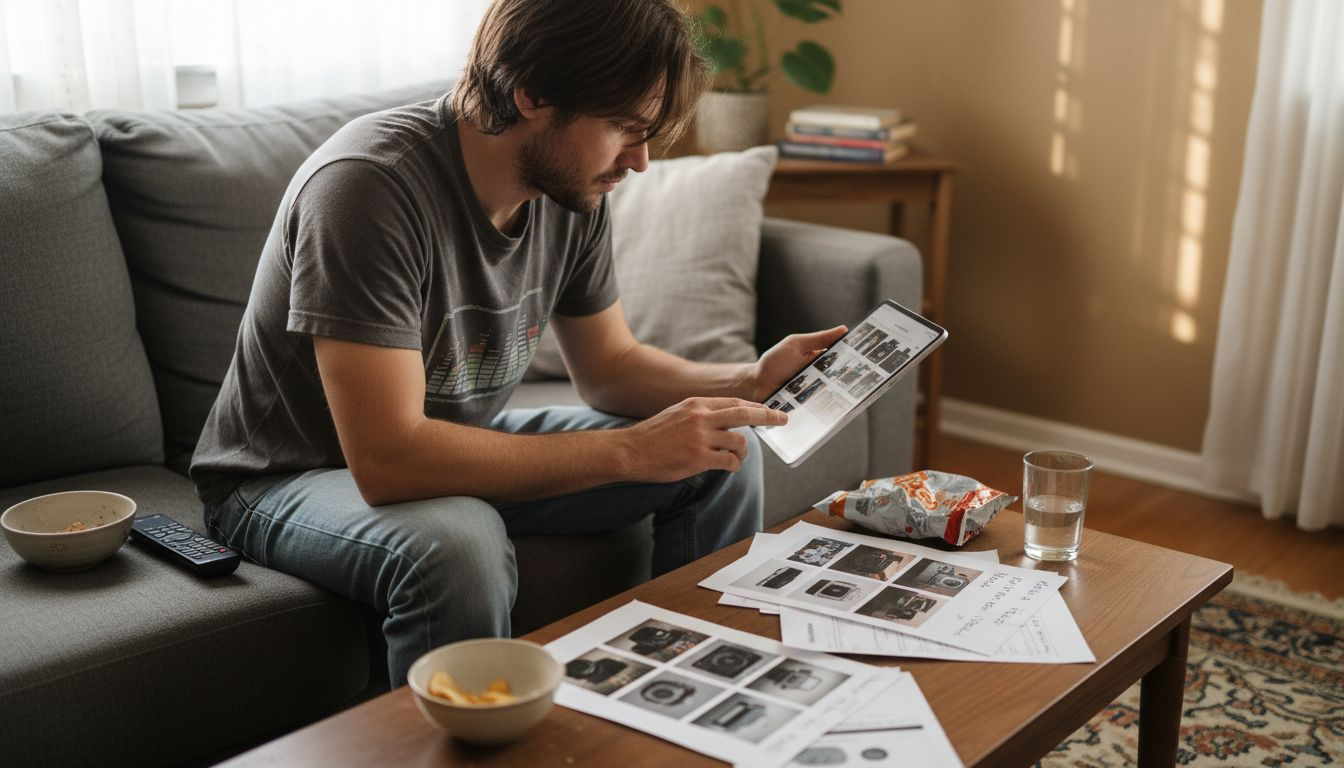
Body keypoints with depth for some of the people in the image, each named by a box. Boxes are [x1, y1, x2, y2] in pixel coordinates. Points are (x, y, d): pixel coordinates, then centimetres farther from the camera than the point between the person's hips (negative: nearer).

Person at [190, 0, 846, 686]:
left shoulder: (571, 191, -8)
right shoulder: (369, 185, -31)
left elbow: (608, 366, 6)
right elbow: (388, 460, -37)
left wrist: (748, 383, -13)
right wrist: (631, 450, -34)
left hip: (456, 447, 7)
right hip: (285, 479, -7)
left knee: (723, 455, -1)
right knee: (457, 545, -40)